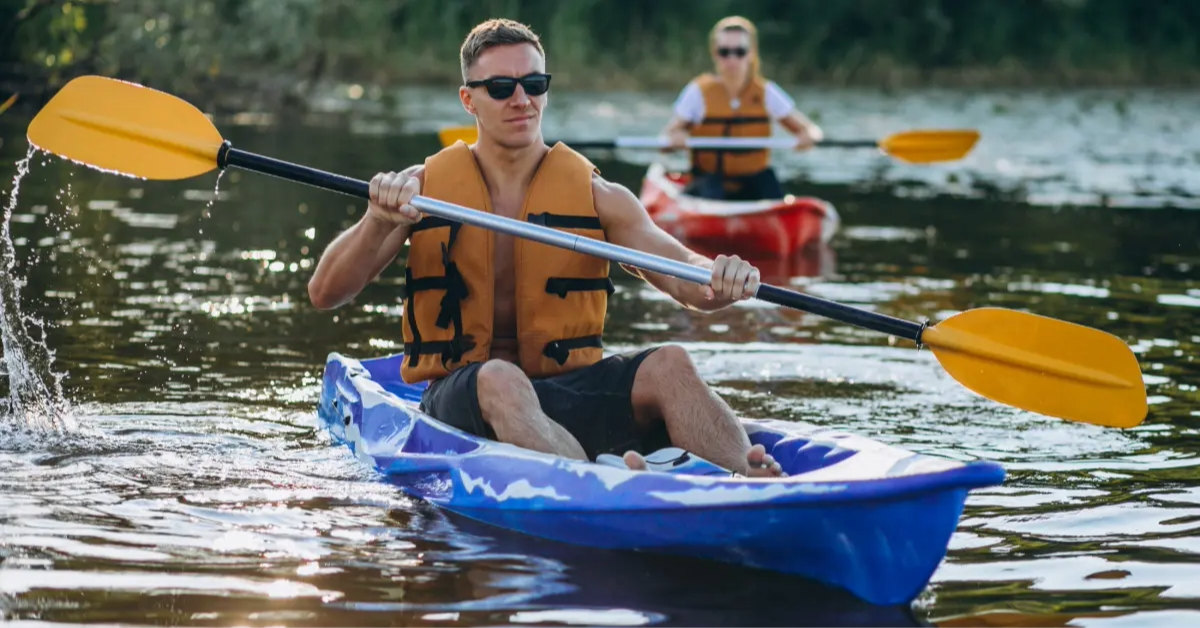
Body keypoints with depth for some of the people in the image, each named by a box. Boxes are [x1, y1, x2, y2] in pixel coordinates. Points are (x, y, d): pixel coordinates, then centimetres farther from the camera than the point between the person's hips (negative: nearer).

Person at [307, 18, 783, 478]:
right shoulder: (423, 190, 5)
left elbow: (685, 278, -5)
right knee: (499, 379, -37)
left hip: (565, 393, 2)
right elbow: (324, 295, -2)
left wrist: (720, 278, -30)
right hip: (464, 400, -2)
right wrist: (378, 222, -22)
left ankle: (755, 486, -52)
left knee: (669, 364, -26)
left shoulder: (599, 197, 8)